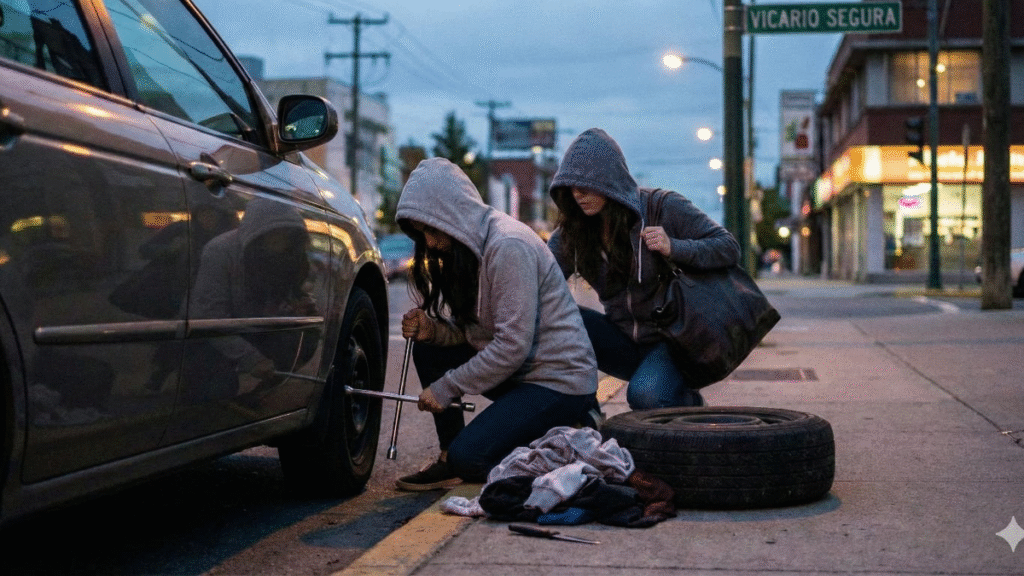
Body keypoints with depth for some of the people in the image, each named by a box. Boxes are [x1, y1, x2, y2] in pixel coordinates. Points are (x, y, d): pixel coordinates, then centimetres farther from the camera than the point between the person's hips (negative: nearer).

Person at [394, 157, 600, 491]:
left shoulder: (508, 245, -22)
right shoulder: (467, 245, 7)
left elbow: (513, 345, -25)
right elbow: (471, 331, 11)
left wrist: (446, 387, -17)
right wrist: (432, 330, -10)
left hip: (560, 380, -9)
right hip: (520, 373, 9)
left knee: (468, 458, -18)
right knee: (427, 348, 1)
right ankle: (449, 457, 6)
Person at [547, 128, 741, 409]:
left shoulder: (664, 208, -14)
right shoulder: (572, 230, -2)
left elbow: (729, 248, -13)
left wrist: (674, 248, -28)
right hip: (624, 340, 4)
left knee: (645, 395, -34)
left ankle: (688, 403, 1)